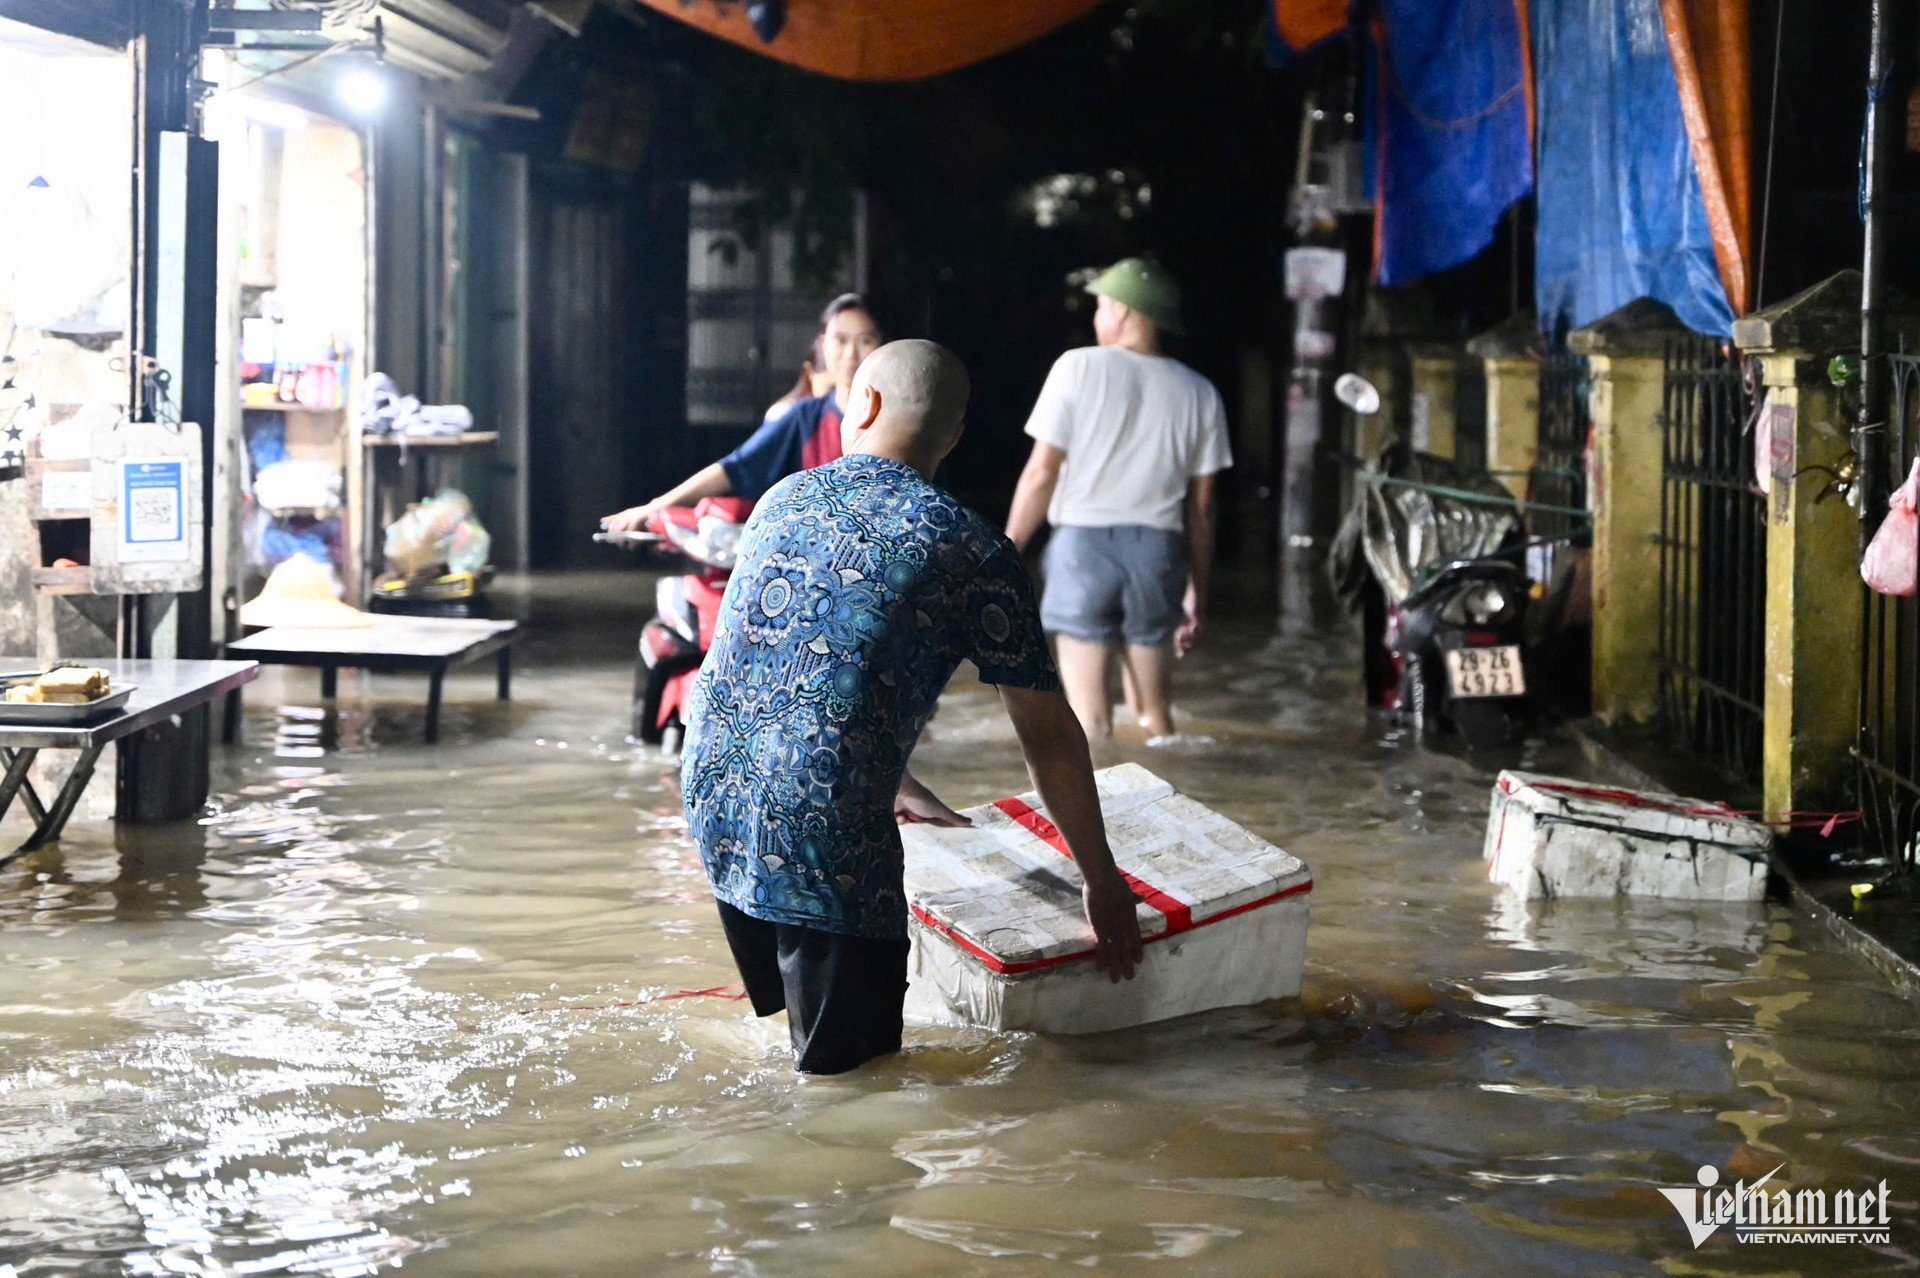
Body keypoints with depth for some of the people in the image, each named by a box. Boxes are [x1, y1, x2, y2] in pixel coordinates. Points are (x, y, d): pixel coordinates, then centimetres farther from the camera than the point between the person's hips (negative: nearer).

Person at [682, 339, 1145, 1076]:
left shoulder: (783, 500, 13)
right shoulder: (970, 551, -3)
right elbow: (1049, 736, 1)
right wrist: (1101, 882, 12)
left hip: (710, 805, 6)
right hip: (829, 839, -6)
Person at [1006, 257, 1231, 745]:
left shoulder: (1080, 367, -4)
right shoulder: (1198, 393, 6)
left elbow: (1042, 473, -6)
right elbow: (1200, 505, 6)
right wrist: (1197, 589, 14)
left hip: (1085, 542, -3)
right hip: (1157, 549, 3)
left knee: (1091, 718, 0)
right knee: (1156, 716, 13)